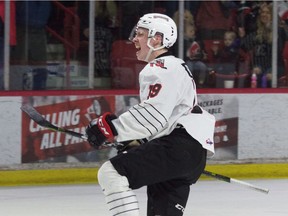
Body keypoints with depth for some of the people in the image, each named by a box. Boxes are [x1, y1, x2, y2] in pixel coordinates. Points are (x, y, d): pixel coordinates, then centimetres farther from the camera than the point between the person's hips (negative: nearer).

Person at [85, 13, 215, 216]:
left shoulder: (162, 68, -5)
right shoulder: (176, 66, 29)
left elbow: (153, 114, -19)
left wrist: (109, 127, -17)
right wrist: (135, 140, 25)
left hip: (179, 146, -11)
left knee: (111, 173, -19)